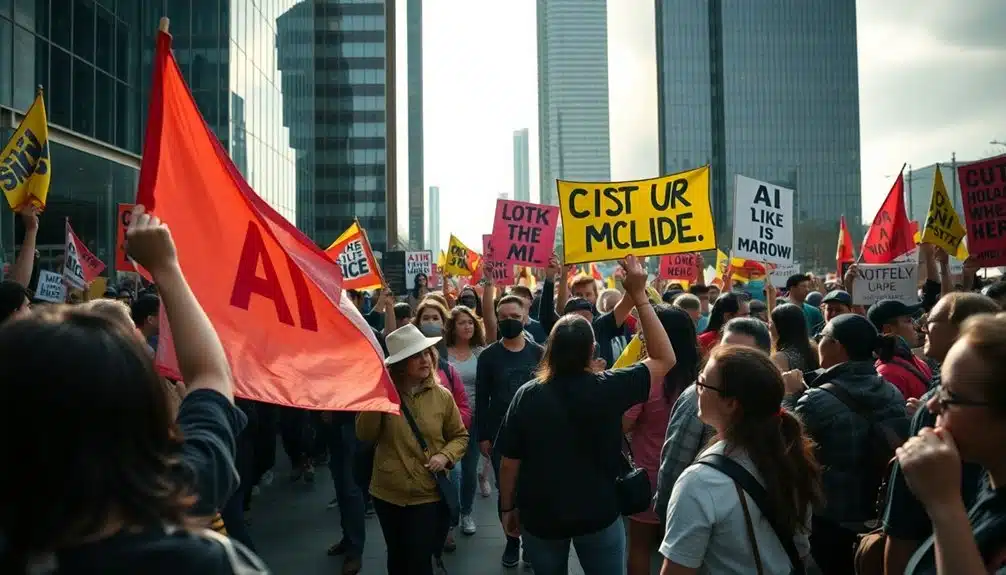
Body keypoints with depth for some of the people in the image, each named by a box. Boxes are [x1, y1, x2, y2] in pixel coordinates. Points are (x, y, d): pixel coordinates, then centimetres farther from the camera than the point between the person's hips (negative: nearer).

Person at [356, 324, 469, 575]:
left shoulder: (441, 395, -6)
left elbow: (460, 436, 4)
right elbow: (365, 435, -13)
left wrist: (445, 456, -15)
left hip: (429, 495, -2)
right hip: (388, 493, 2)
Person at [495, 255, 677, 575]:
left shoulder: (527, 394, -13)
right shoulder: (608, 388, -17)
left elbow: (509, 462, -6)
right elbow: (665, 359, -5)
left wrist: (508, 508, 10)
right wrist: (640, 296, -9)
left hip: (540, 516, 2)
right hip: (598, 514, -1)